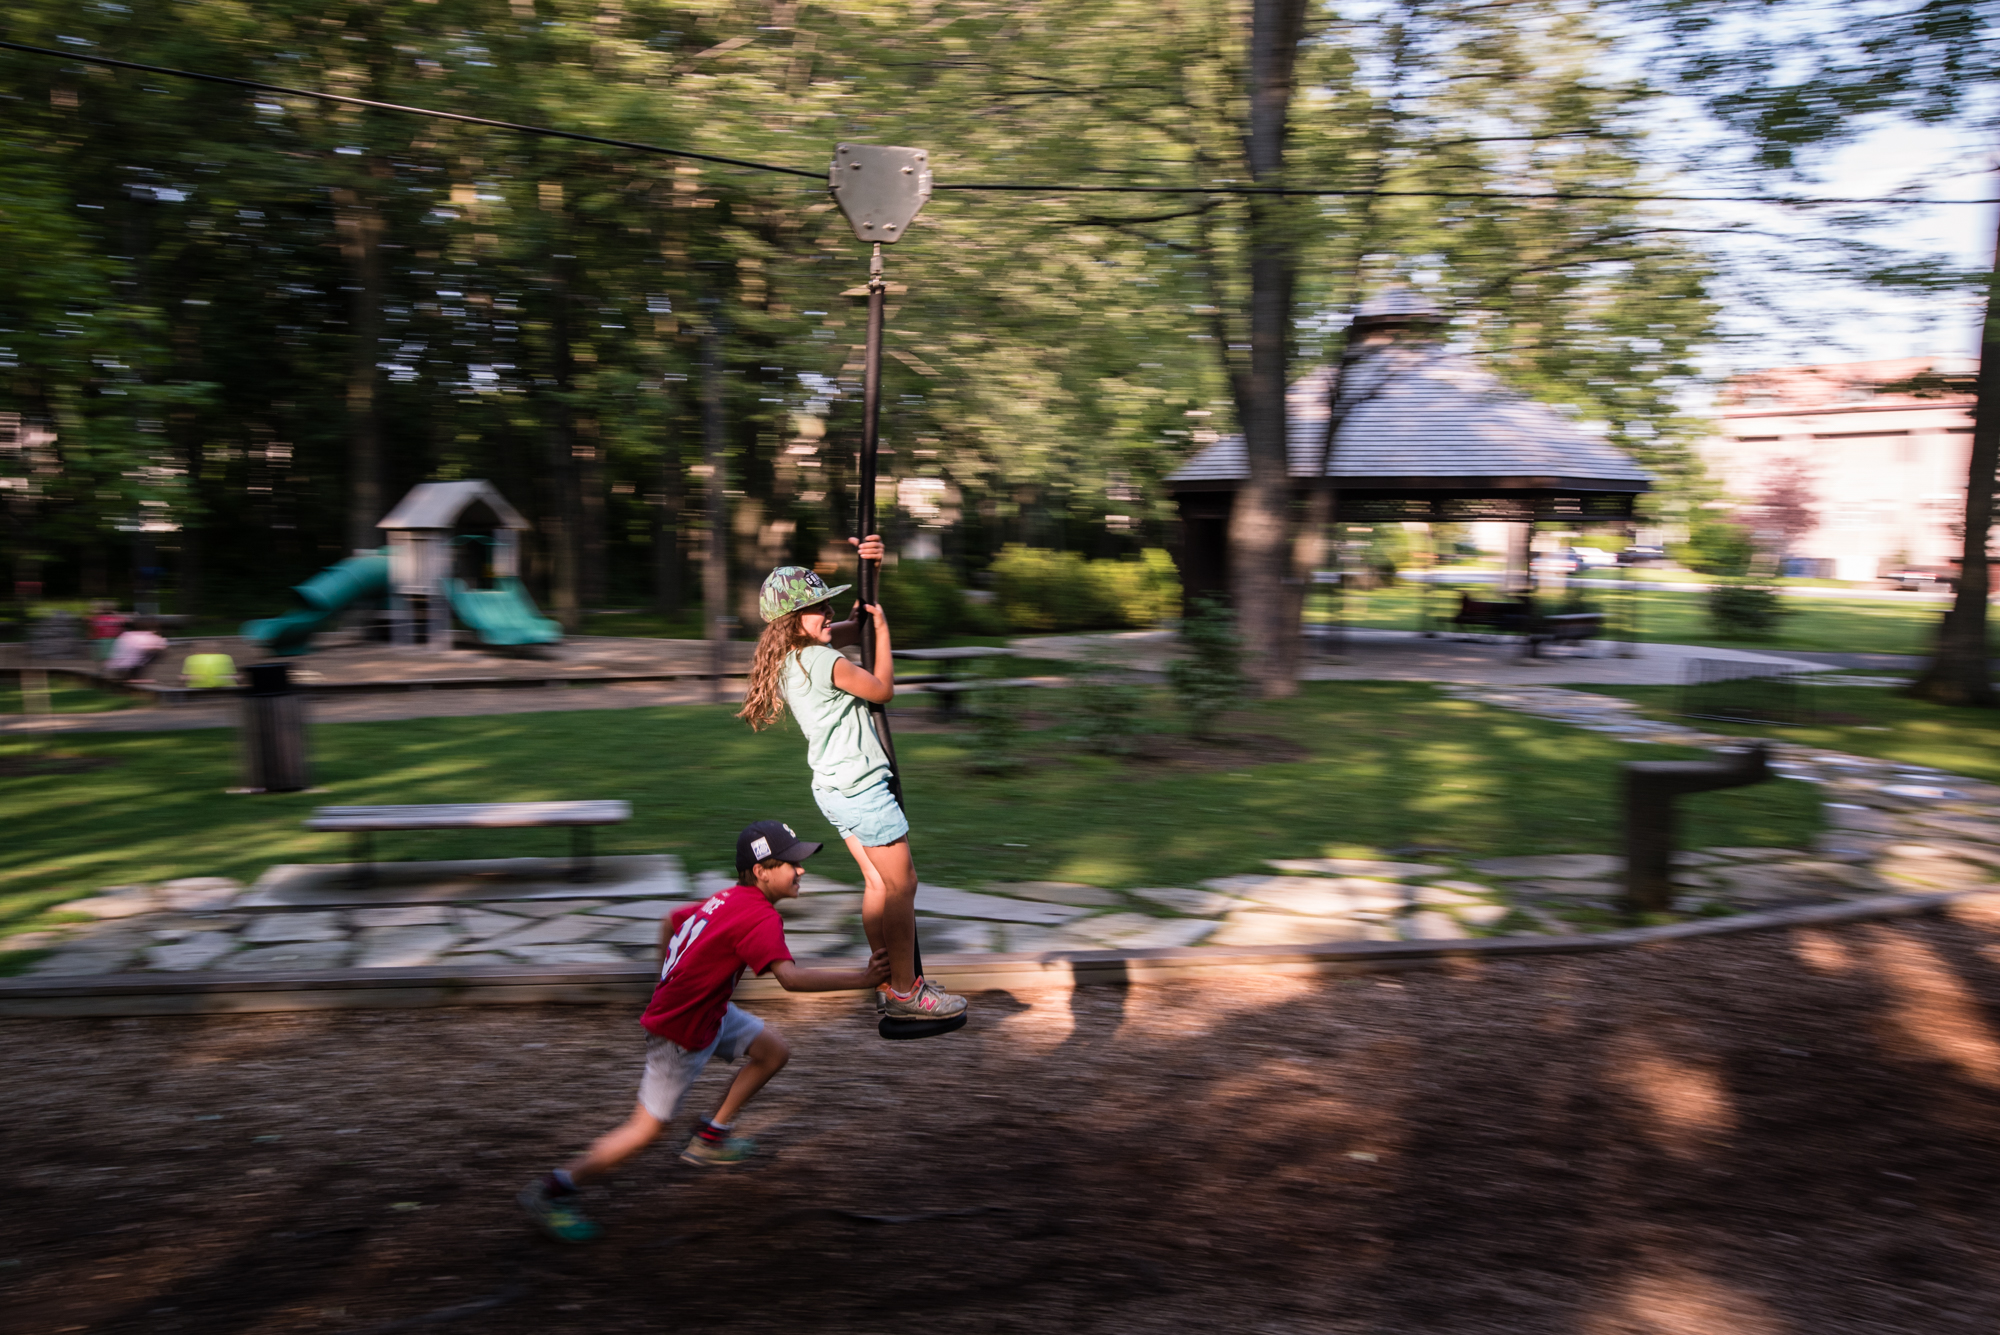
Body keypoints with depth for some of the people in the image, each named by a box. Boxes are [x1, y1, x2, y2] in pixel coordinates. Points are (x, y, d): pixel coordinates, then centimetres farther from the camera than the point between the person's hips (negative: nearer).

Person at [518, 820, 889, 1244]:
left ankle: (710, 1137, 24)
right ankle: (554, 1191, 14)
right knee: (648, 1128, 2)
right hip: (682, 1033, -10)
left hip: (709, 1009, 10)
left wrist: (669, 985, 24)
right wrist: (862, 978, -37)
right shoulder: (760, 918, -27)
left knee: (774, 1052, 13)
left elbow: (670, 919, 16)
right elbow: (790, 977, -39)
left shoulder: (729, 899, 3)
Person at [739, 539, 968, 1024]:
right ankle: (905, 991, 9)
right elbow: (883, 689, -8)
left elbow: (854, 625, 19)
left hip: (834, 786, 10)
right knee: (902, 884, 1)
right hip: (862, 786, -10)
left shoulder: (793, 654, 7)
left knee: (878, 883, 16)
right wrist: (882, 626, 0)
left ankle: (887, 984, 23)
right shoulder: (824, 661, -21)